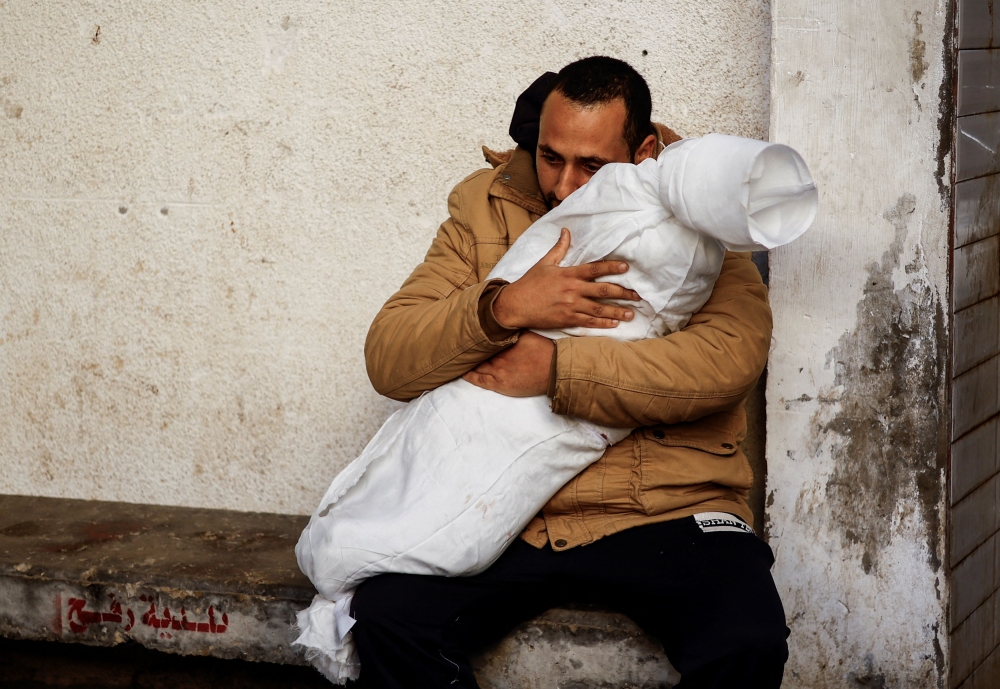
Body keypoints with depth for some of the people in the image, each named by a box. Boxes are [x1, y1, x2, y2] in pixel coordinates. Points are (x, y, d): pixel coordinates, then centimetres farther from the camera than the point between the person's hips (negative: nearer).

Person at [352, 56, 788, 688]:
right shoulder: (486, 212, 8)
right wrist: (502, 308, -19)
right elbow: (388, 360, -1)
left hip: (664, 512, -2)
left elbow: (732, 353, -18)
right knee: (384, 617, -21)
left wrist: (556, 369, -19)